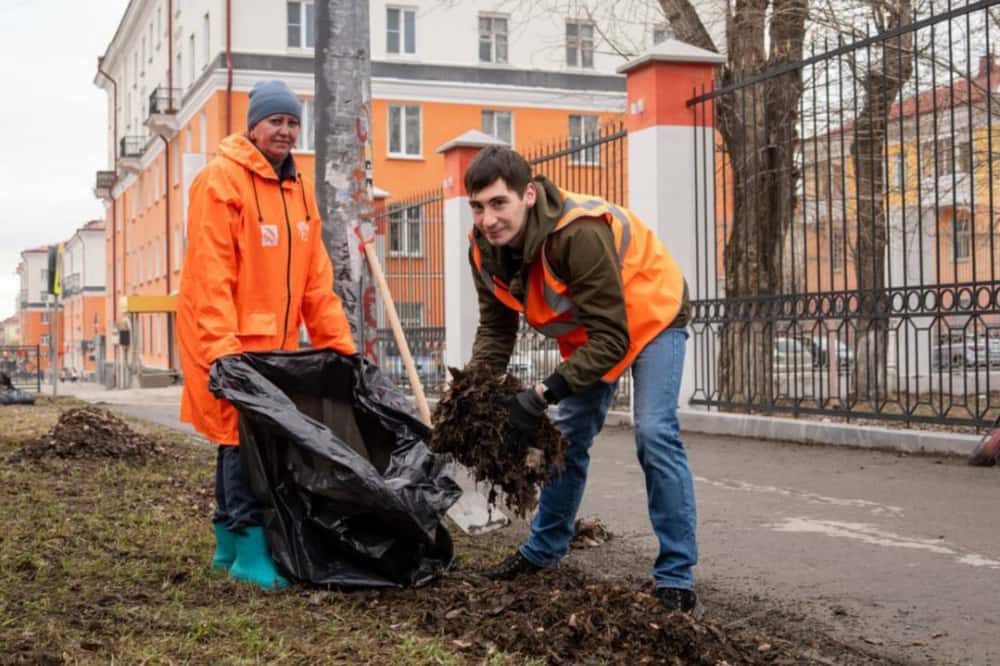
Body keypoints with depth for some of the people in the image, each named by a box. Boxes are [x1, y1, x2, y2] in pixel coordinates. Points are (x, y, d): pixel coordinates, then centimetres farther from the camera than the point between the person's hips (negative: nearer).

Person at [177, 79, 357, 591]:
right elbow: (211, 274, -18)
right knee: (242, 436, -8)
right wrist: (222, 349, -25)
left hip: (277, 342, 8)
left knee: (243, 436, 13)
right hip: (228, 342, -7)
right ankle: (251, 552, -2)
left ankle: (228, 545, 24)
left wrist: (339, 343, 8)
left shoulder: (299, 188, 14)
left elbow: (316, 277, 14)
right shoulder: (221, 180, -10)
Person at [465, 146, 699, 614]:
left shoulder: (580, 234, -41)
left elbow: (611, 338, -38)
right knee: (570, 436, 14)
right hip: (587, 329, 7)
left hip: (650, 315, -7)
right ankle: (544, 548, 31)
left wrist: (542, 395, -43)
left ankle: (676, 576, -12)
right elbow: (495, 330, -7)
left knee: (654, 434, -20)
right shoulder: (485, 248, -18)